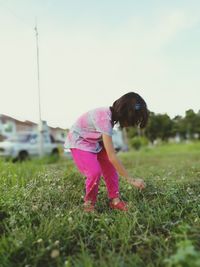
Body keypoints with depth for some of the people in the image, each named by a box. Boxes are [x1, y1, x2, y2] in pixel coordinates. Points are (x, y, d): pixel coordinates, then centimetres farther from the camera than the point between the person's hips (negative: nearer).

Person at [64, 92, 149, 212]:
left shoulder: (112, 114, -11)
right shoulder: (105, 119, -36)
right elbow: (112, 156, -37)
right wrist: (131, 179, -32)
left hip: (95, 141, 8)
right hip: (79, 142, -8)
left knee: (110, 168, -2)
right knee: (95, 172, -22)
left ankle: (115, 200, 10)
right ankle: (89, 202, 2)